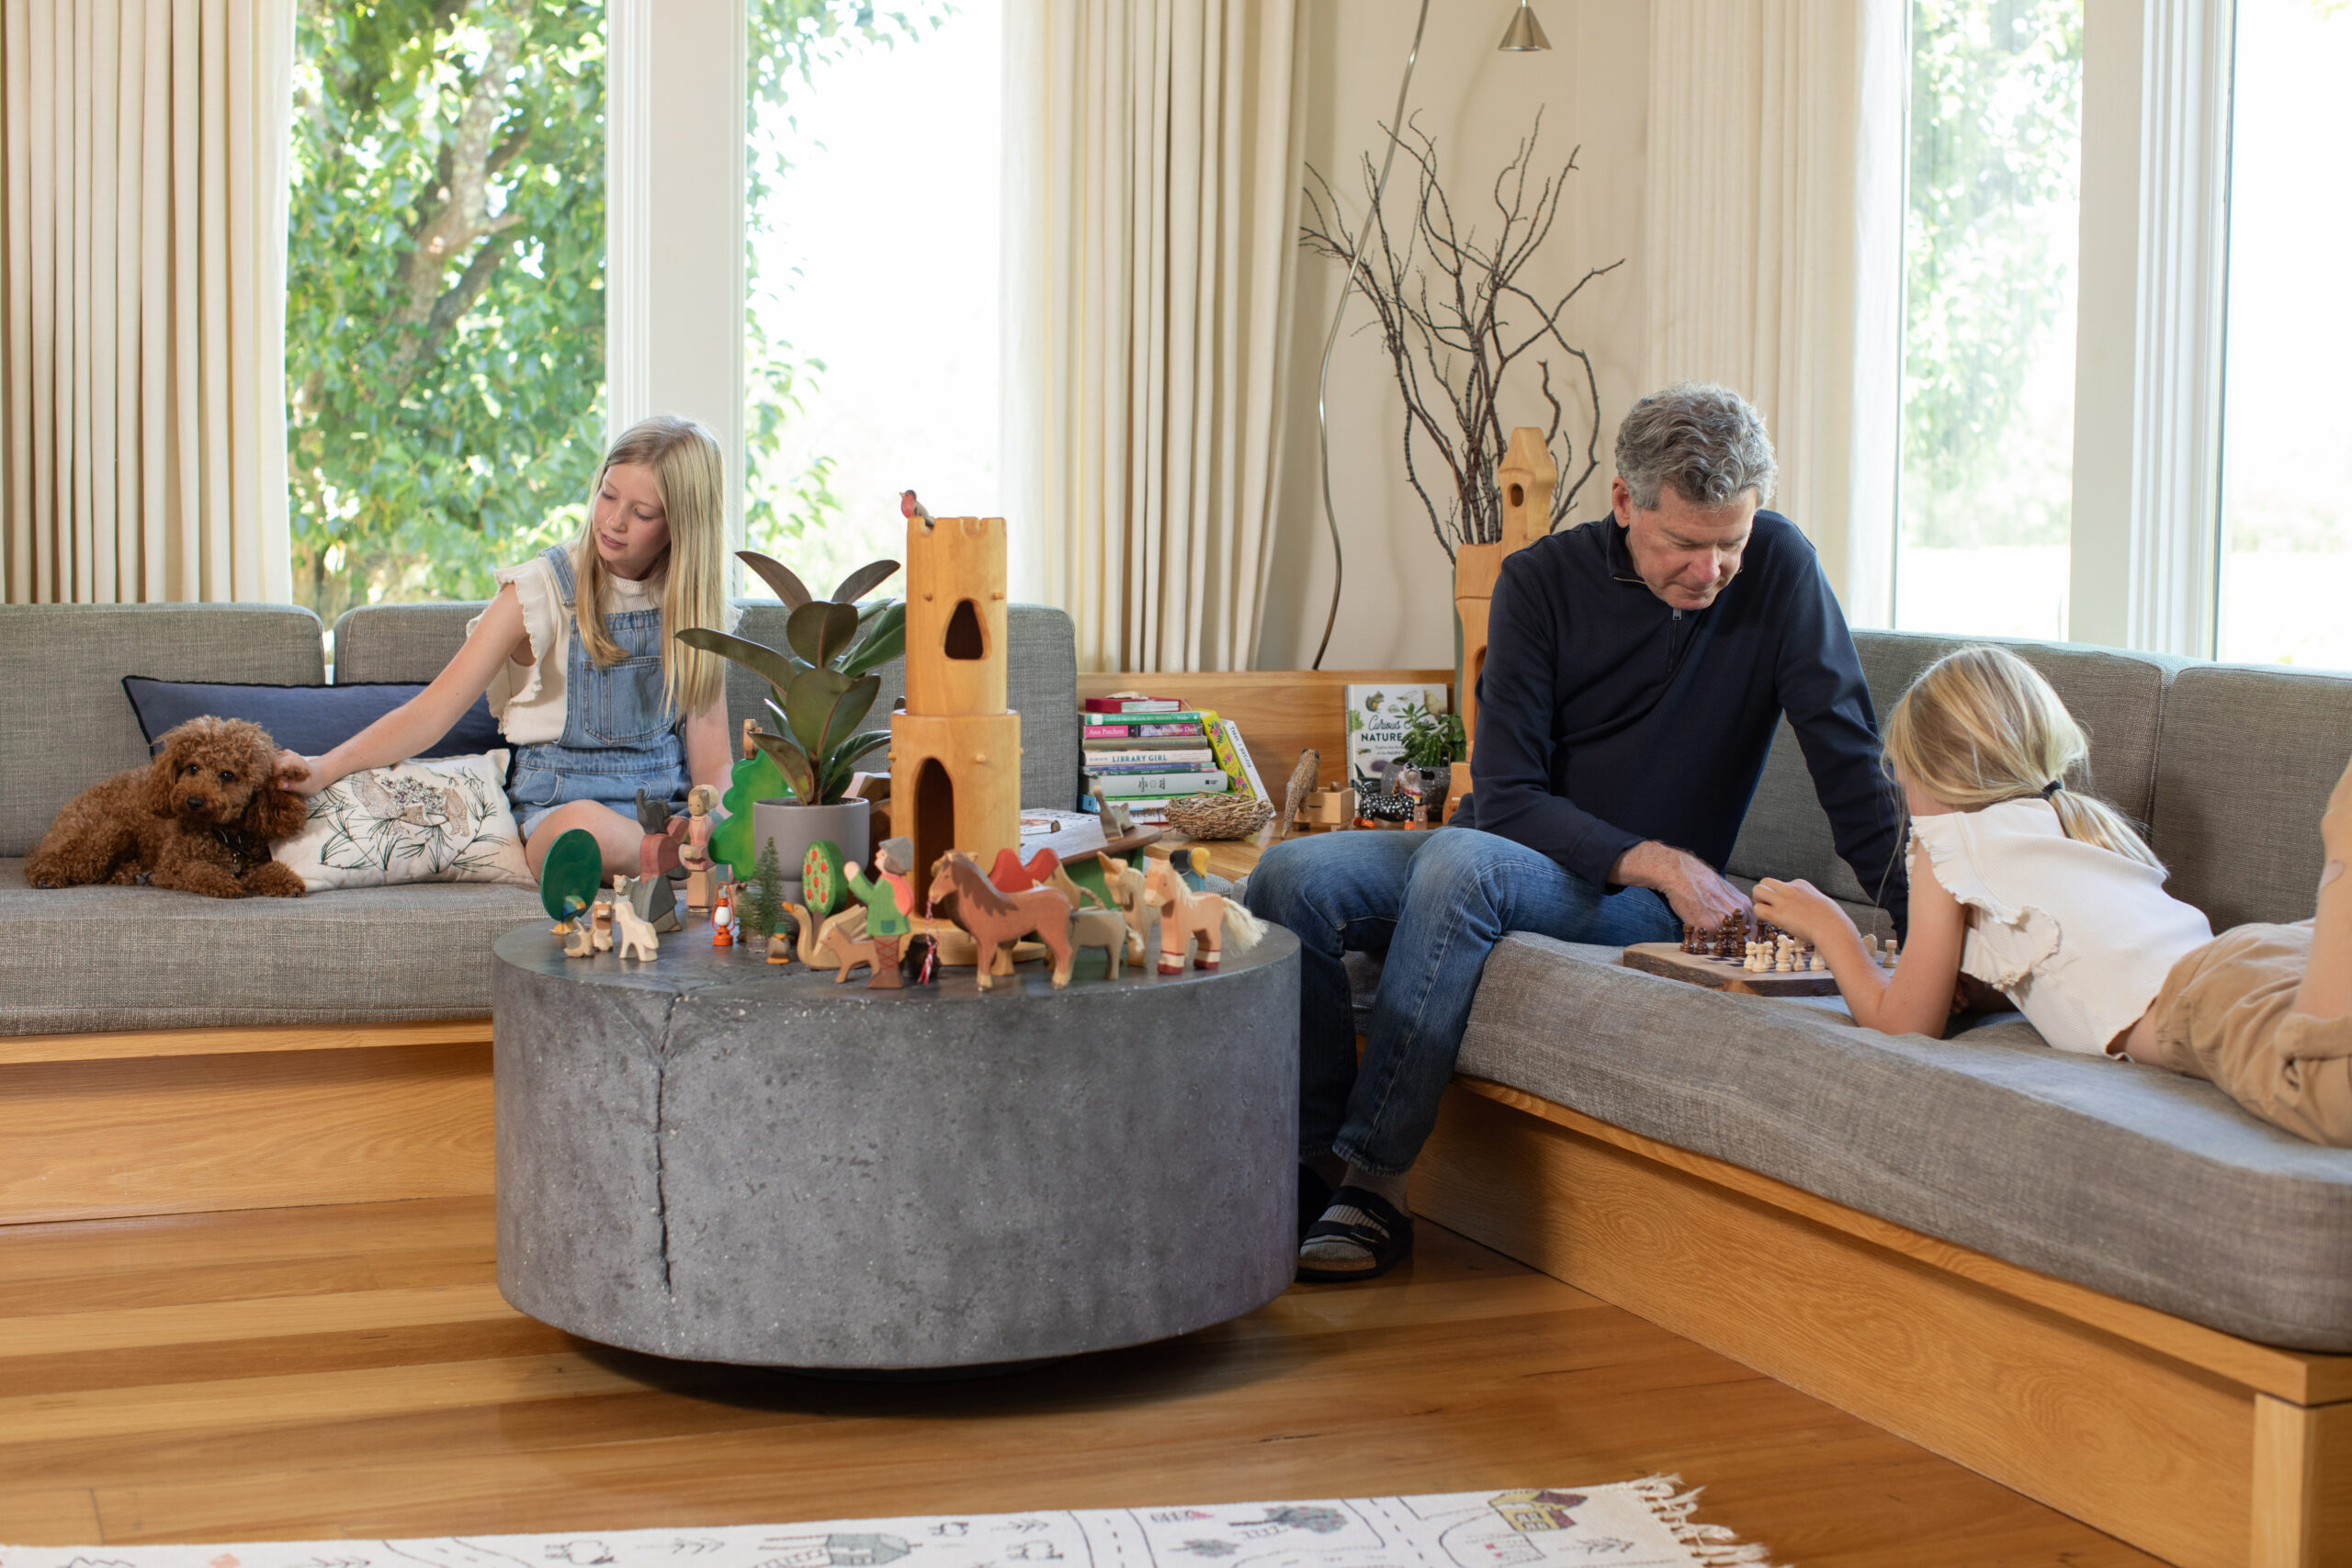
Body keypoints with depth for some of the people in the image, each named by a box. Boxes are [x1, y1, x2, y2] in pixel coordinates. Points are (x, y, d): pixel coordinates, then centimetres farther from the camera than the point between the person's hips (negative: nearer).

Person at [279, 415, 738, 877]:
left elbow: (712, 757, 6)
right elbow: (435, 708, -5)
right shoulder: (543, 588, -3)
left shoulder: (693, 597, 7)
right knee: (582, 827, -42)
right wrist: (324, 769, -17)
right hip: (561, 800, -1)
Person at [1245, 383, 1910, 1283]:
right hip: (1500, 856, 3)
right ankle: (1309, 1163, -12)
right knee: (1293, 877, -23)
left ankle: (1371, 1180, -28)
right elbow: (1506, 798, -11)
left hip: (1637, 905, -3)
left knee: (1463, 861, -35)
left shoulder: (1776, 567, -8)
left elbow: (1851, 756, -6)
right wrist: (1656, 861, -22)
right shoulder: (1542, 581, -6)